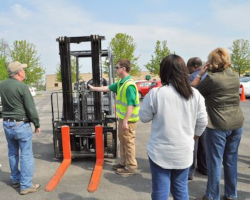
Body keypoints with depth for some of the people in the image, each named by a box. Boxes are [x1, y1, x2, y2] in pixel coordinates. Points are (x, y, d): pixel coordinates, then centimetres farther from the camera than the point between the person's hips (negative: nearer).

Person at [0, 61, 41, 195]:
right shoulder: (22, 87, -17)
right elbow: (31, 109, -15)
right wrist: (37, 125, -5)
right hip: (21, 124, -7)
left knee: (12, 153, 18)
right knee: (26, 155, 1)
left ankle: (15, 180, 31)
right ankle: (26, 186, 5)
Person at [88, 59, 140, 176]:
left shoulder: (129, 85, -21)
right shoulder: (121, 82, 9)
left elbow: (131, 105, -25)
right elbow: (108, 88, 22)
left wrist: (126, 121, -26)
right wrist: (94, 88, 28)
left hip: (128, 119, -10)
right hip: (122, 117, 10)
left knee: (128, 142, -1)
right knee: (122, 140, 18)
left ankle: (131, 167, 11)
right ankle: (123, 163, 32)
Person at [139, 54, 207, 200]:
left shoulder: (155, 93, -16)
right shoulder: (195, 94, -4)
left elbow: (144, 118, -4)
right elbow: (202, 122, 3)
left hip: (161, 152, -3)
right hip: (184, 151, 4)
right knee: (181, 188, 20)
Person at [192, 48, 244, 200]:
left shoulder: (212, 78, -15)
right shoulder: (235, 76, 5)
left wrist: (200, 74, 1)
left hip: (218, 126, -6)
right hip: (237, 124, 6)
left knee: (215, 161, 5)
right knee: (231, 161, 15)